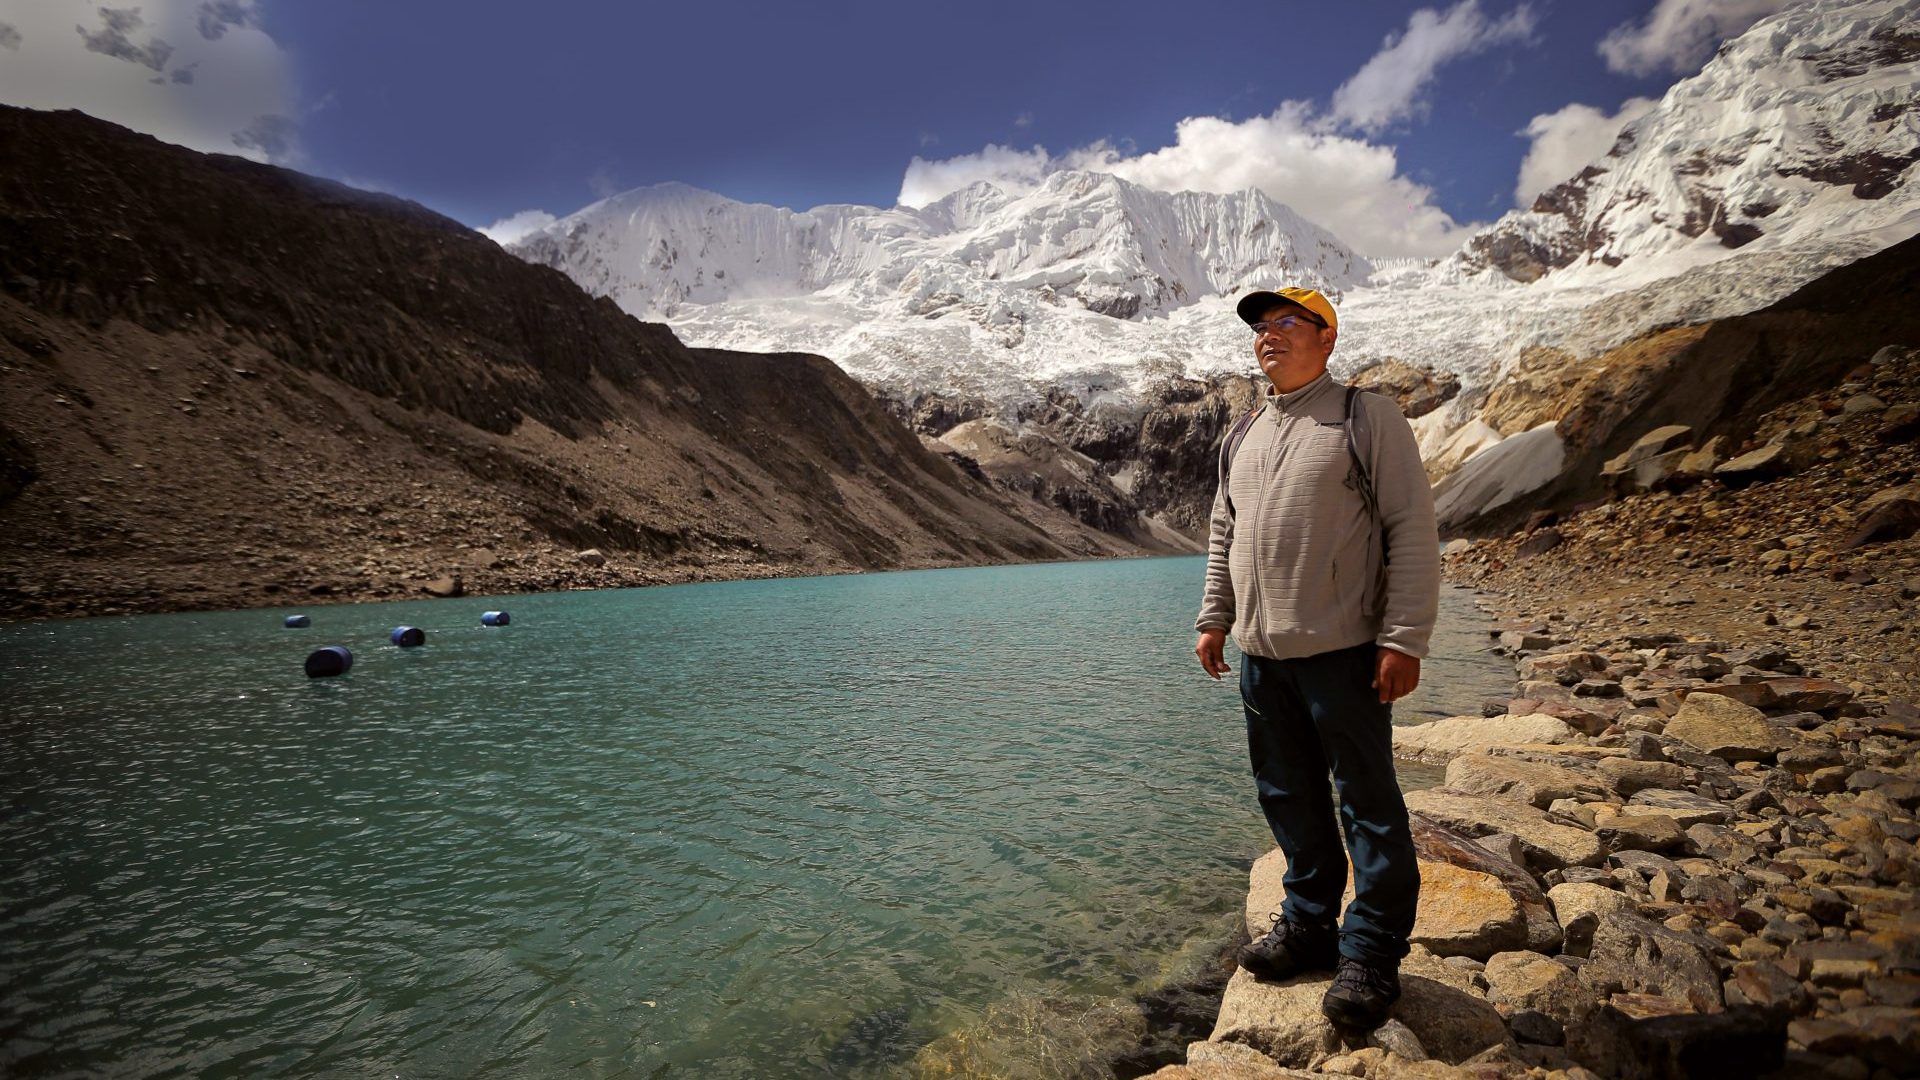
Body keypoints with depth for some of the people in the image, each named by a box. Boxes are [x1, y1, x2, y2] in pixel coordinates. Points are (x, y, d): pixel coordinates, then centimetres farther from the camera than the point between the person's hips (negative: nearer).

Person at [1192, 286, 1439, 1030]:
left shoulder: (1367, 416, -2)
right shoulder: (1245, 436, 17)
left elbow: (1412, 530, -8)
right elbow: (1223, 537, 22)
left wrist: (1404, 638, -14)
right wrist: (1213, 620, 16)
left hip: (1341, 650, -6)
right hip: (1260, 654, 6)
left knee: (1367, 802, 3)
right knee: (1288, 798, 14)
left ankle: (1371, 954, 16)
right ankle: (1309, 926, 29)